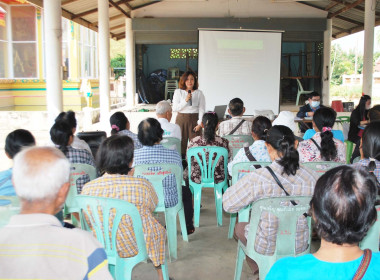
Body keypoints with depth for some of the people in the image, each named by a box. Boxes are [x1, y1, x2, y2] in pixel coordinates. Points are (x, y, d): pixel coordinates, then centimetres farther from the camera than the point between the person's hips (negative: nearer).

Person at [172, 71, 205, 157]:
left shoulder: (199, 93, 5)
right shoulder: (178, 92, 7)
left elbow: (201, 109, 1)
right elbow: (175, 108, 0)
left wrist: (200, 123, -9)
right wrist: (185, 100, -12)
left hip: (194, 119, -1)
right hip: (181, 119, 1)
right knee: (180, 142, 0)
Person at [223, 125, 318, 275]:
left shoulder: (258, 178, -29)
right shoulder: (311, 178, -19)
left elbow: (228, 204, -18)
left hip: (266, 247, -4)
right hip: (299, 246, 4)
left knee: (240, 226, 29)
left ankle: (258, 268, 41)